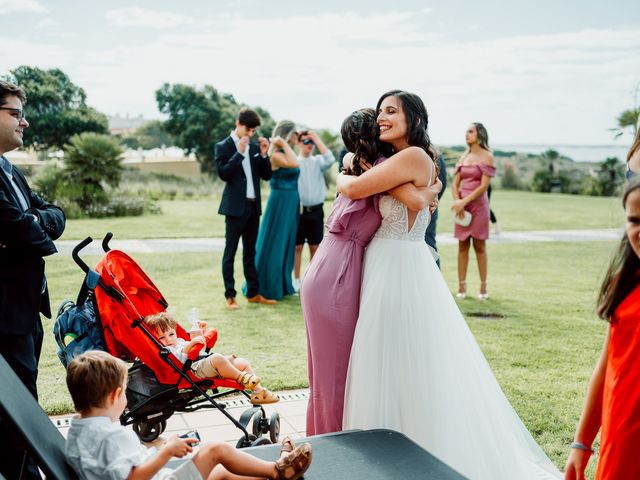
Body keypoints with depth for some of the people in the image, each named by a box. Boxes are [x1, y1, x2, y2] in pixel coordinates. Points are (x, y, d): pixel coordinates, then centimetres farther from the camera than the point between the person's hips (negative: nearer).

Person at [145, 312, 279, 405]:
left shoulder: (180, 341, 29)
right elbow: (178, 357, -23)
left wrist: (201, 333, 32)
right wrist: (190, 344, -30)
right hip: (195, 369, -10)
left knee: (243, 363, 8)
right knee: (217, 358, -38)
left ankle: (258, 391, 5)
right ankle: (241, 378, -20)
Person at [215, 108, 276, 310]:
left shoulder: (254, 147, 11)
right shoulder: (223, 147, -4)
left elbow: (266, 175, 9)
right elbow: (223, 174, -16)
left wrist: (264, 154, -5)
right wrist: (239, 153, -20)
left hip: (253, 206, 6)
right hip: (235, 207, -6)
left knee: (250, 252, 12)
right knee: (230, 252, 0)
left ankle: (253, 293, 18)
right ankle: (230, 296, 4)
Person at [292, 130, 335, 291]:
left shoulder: (318, 161, 8)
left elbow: (330, 160, -10)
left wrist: (318, 140, -7)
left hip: (316, 210, 3)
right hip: (299, 209, -3)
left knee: (315, 247, 7)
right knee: (297, 247, 3)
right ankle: (296, 280, 12)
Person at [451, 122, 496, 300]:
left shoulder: (487, 157, -3)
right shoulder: (464, 157, 13)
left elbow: (484, 185, -11)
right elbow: (455, 184, 9)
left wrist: (464, 202, -17)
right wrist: (457, 202, -9)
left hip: (478, 204, -5)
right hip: (462, 205, 5)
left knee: (479, 246, -2)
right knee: (463, 245, 3)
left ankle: (483, 287, 3)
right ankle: (461, 287, 4)